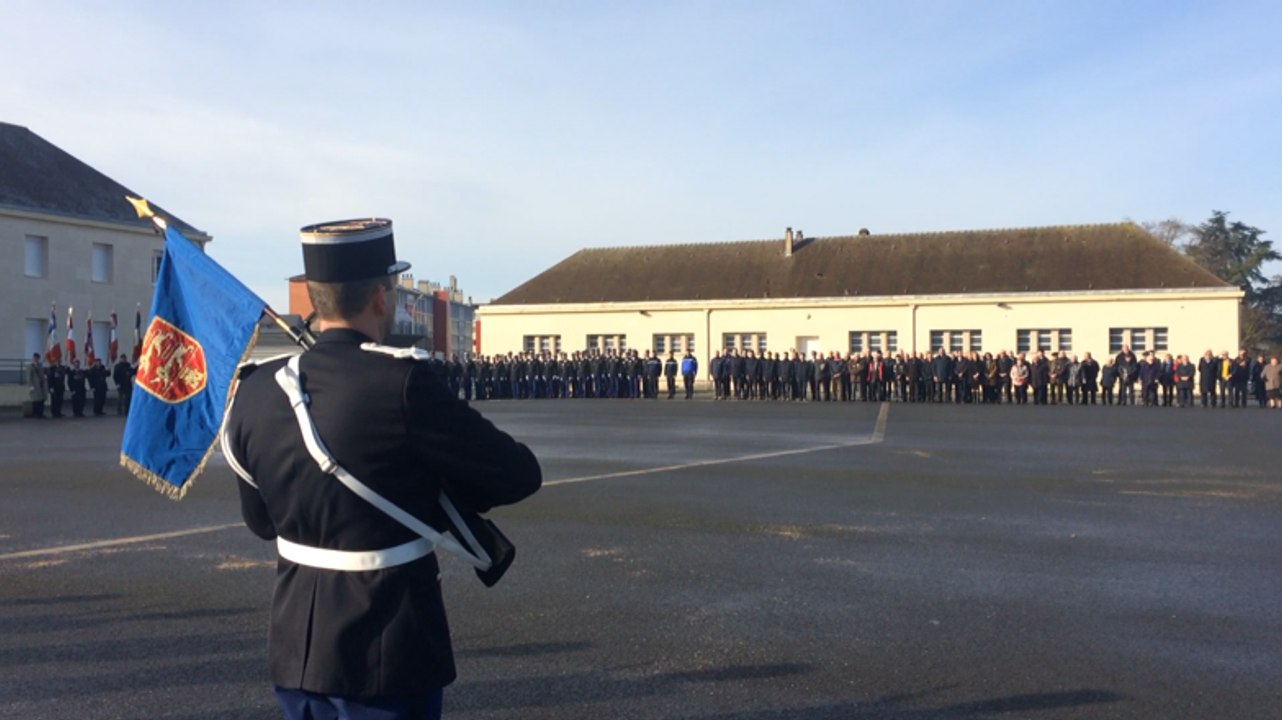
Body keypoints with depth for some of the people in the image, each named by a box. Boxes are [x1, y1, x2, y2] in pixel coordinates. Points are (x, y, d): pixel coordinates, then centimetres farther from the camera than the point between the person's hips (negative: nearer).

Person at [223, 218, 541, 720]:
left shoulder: (256, 392, -2)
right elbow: (521, 475, -13)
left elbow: (261, 520, 11)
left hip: (296, 647, 6)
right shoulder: (404, 384, -21)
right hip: (386, 653, -6)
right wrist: (434, 496, 1)